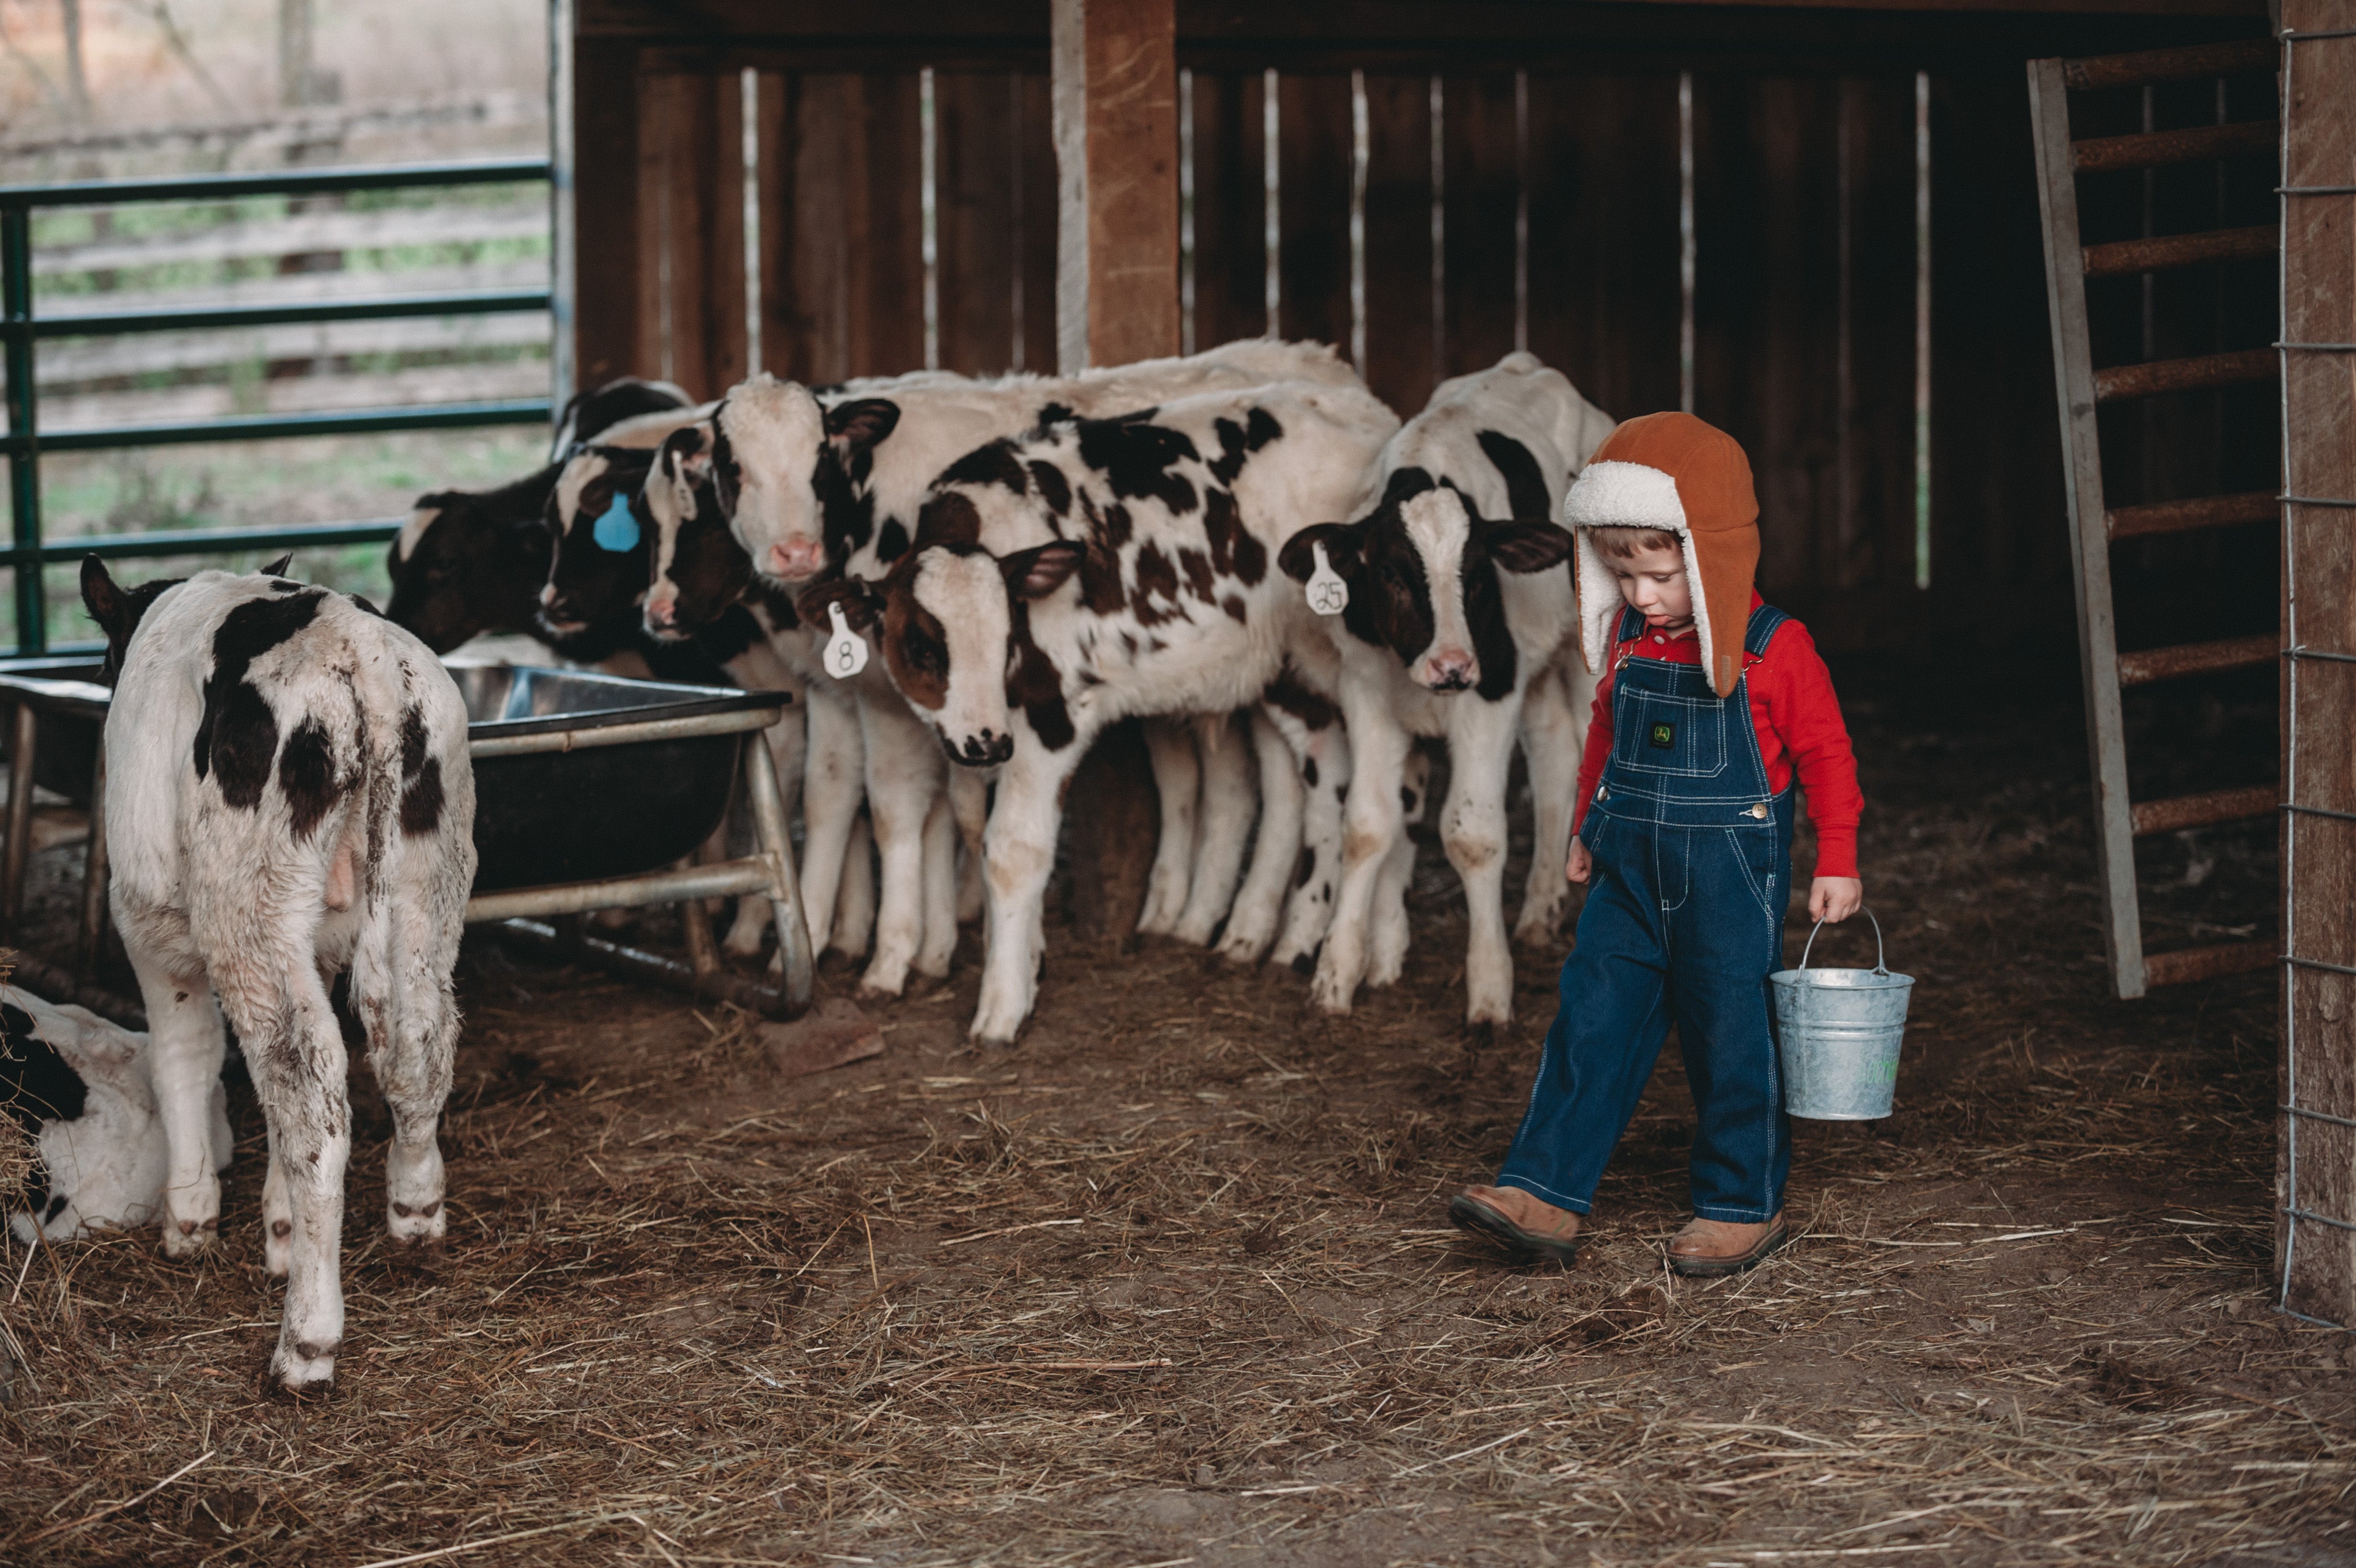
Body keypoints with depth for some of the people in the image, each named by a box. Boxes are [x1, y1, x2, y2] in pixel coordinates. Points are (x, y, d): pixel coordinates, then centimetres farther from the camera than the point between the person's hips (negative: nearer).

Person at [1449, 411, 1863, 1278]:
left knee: (1732, 1037, 2)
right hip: (1632, 875, 5)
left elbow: (1826, 753, -4)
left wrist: (1837, 863, -4)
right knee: (1593, 1020, -1)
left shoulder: (1775, 649, -11)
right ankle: (1545, 1192, -2)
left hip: (1731, 879, -5)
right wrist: (1587, 831, 26)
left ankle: (1744, 1206, 16)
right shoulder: (1627, 642, 5)